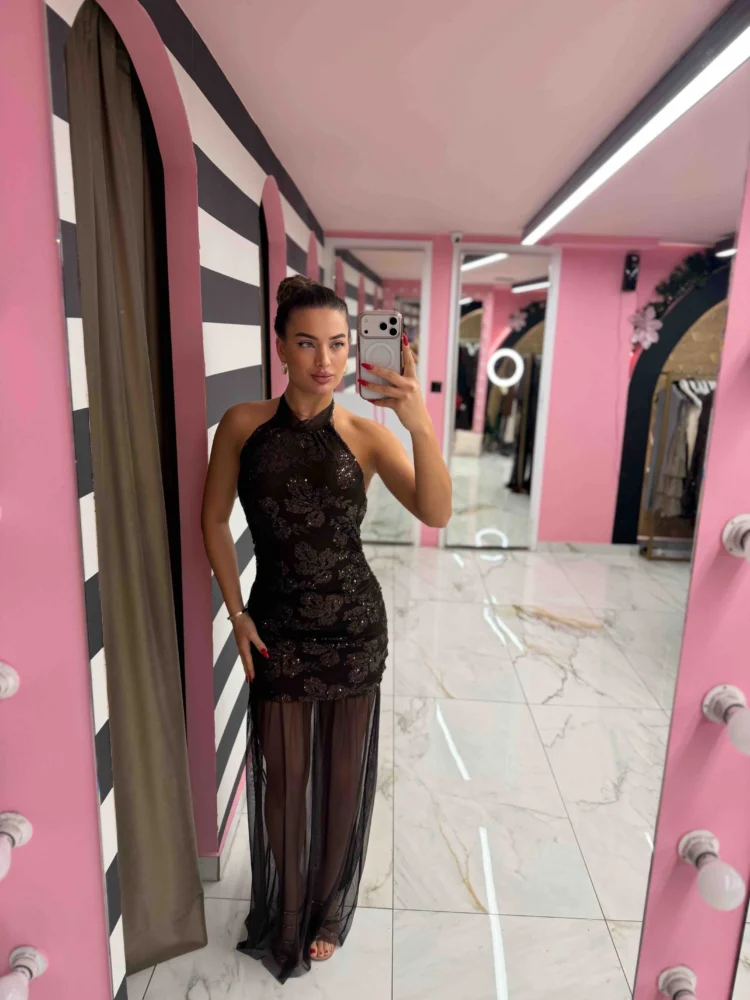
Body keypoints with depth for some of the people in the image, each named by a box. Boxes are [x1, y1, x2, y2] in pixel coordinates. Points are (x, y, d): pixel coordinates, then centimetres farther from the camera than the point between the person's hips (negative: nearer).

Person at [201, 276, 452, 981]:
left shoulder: (366, 435, -9)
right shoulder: (243, 425, -6)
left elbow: (436, 513, -24)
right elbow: (214, 521, 3)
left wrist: (422, 427, -39)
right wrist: (236, 612, -3)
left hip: (354, 628, 0)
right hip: (276, 628, 1)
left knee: (342, 776, 15)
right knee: (281, 777, 14)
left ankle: (327, 911, 44)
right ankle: (281, 920, 44)